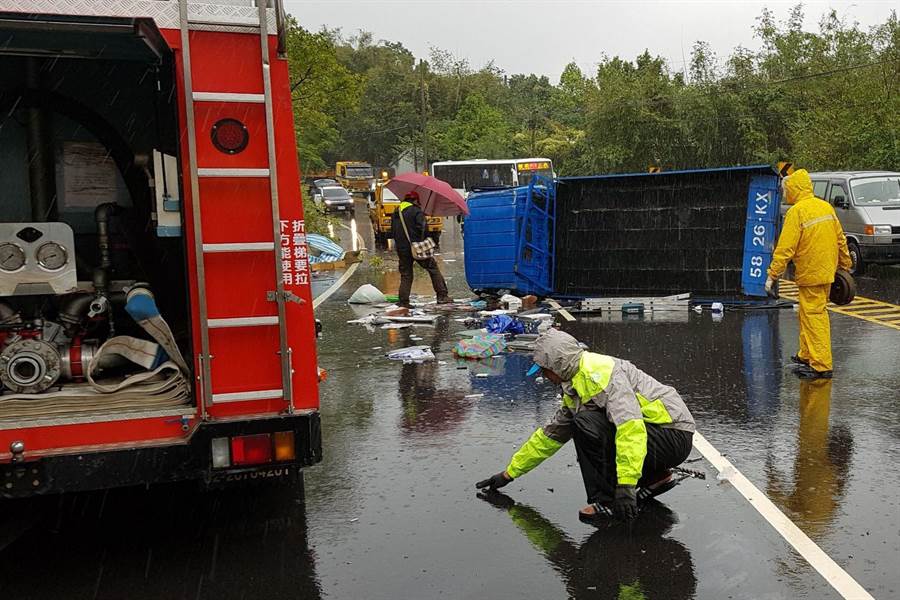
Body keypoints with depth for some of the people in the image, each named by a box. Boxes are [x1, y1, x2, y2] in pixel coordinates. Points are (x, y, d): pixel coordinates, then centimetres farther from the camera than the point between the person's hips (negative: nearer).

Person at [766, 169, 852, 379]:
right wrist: (845, 265, 24)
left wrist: (773, 275, -15)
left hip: (810, 273, -8)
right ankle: (807, 355, 30)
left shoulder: (796, 211, -15)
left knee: (814, 316, -5)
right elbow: (840, 239, 14)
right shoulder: (826, 206, 9)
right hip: (827, 271, 8)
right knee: (809, 314, 19)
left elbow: (785, 248, -18)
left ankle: (822, 366, -4)